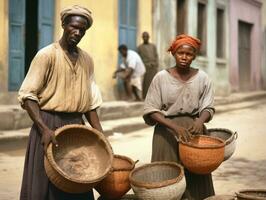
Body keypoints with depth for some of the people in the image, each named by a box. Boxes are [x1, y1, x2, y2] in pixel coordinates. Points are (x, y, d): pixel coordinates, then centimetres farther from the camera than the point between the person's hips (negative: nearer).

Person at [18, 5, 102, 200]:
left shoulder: (87, 60, 9)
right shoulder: (47, 55, -8)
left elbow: (91, 101, 13)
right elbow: (27, 95, -12)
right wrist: (44, 129, -23)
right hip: (49, 125, -5)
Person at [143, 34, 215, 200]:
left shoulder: (202, 78, 2)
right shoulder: (161, 77, -4)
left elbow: (208, 108, 7)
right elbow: (151, 111, -6)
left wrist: (200, 121, -16)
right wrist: (175, 127, -19)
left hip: (194, 132, 2)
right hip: (167, 133, -1)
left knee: (195, 179, 0)